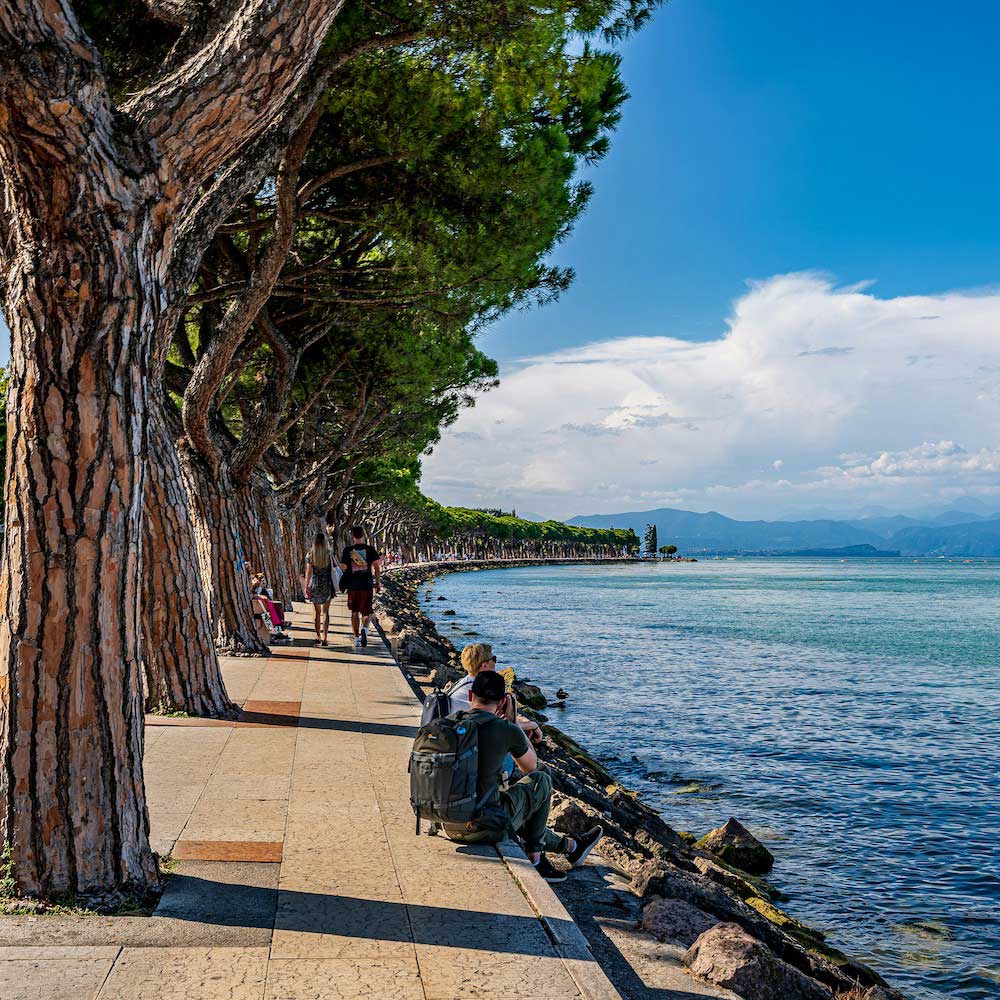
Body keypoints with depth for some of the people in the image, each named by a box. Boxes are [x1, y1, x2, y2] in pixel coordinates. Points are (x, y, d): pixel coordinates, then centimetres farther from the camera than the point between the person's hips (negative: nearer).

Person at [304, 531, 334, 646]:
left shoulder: (310, 555, -3)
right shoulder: (329, 554, -4)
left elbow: (308, 572, -4)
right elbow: (333, 569, -2)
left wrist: (306, 587, -1)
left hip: (315, 584, 1)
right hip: (327, 584, -1)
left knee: (316, 612, 13)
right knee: (325, 612, 2)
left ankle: (318, 637, 18)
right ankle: (324, 638, -6)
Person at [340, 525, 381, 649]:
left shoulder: (347, 550, 1)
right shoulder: (370, 549, 0)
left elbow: (343, 567, -2)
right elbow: (376, 566, -6)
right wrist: (378, 582, 1)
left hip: (352, 585, 1)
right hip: (367, 585, -1)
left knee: (354, 612, 12)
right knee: (366, 613, 6)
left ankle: (357, 638, 9)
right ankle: (364, 629, -23)